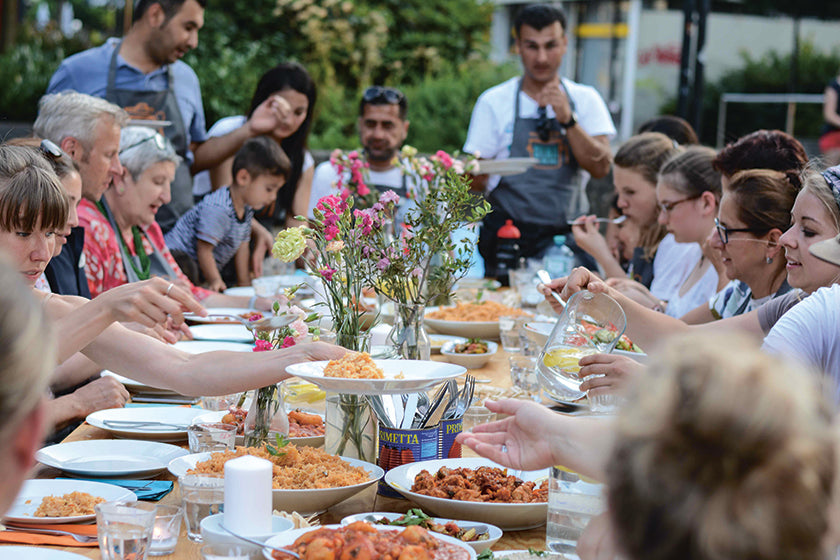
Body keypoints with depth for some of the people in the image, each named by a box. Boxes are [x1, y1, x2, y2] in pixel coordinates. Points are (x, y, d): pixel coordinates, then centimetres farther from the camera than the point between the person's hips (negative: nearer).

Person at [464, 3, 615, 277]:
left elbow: (601, 167, -3)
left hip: (568, 234, 1)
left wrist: (568, 120, -14)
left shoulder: (585, 99, 8)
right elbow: (476, 181, 2)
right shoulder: (494, 101, 2)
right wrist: (477, 175, -21)